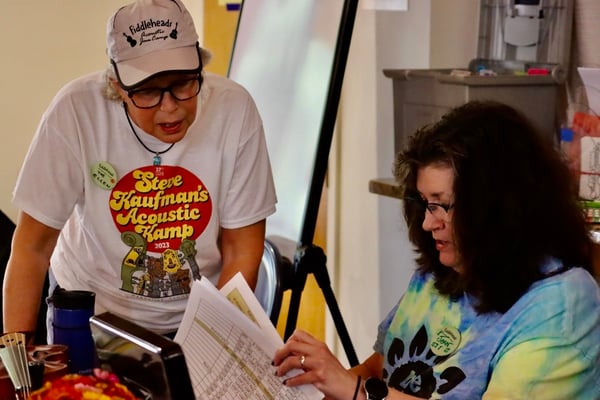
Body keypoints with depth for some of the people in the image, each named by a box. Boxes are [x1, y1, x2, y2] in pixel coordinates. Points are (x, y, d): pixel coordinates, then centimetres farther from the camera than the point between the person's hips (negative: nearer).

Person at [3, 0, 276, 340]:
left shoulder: (234, 109, -16)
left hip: (199, 313, 2)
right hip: (90, 310, -1)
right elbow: (33, 247, -10)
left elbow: (242, 251, -7)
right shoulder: (76, 111, -19)